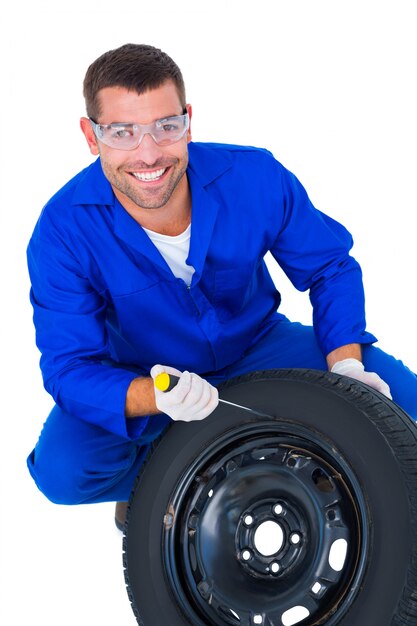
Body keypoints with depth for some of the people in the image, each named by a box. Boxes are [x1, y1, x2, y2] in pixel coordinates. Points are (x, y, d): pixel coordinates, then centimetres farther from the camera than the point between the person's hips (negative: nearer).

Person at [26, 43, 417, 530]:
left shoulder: (256, 178, -22)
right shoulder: (63, 230, -26)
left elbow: (330, 267, -7)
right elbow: (68, 366, -27)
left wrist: (346, 367, -23)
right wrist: (155, 396, -48)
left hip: (256, 348, 2)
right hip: (143, 377, -1)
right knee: (62, 470, -30)